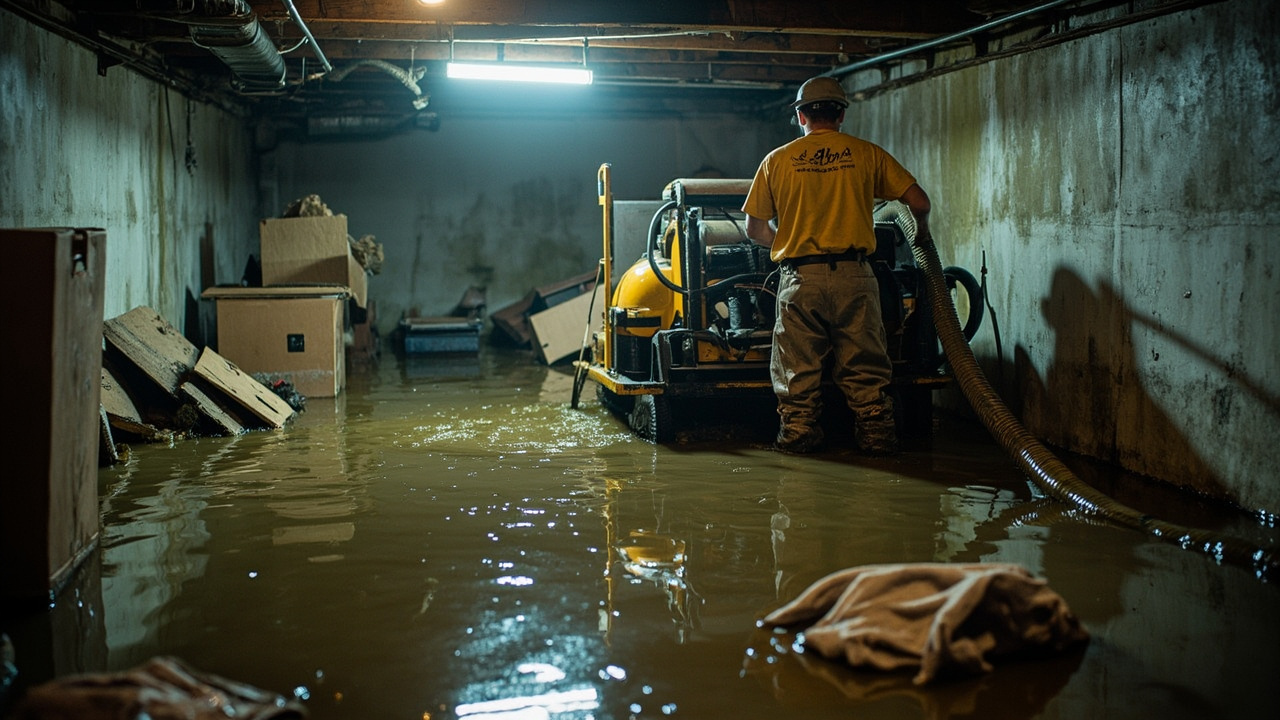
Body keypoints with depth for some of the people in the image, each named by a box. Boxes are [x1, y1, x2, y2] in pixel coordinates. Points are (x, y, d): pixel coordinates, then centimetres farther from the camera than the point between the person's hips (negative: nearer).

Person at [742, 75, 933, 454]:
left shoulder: (777, 160, 7)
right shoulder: (866, 154, 6)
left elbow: (755, 229, 9)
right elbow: (919, 201, 4)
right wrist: (922, 231, 26)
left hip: (800, 278, 0)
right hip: (853, 274, 0)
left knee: (798, 367, 9)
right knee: (865, 365, 8)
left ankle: (798, 432, 11)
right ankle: (876, 434, 9)